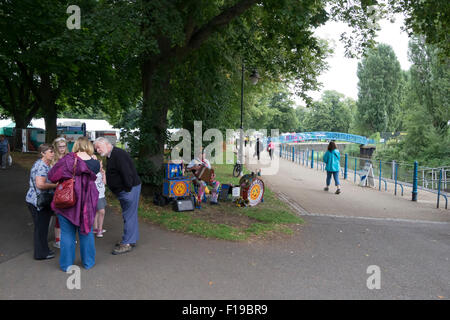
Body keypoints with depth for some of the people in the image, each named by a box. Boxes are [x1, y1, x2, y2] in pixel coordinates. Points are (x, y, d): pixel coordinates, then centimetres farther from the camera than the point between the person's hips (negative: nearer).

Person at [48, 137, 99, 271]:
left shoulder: (68, 159, -12)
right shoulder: (95, 163, -6)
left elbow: (51, 175, -6)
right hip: (87, 203, 2)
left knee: (67, 233, 10)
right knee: (86, 231, 17)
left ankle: (66, 265, 21)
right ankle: (88, 262, 28)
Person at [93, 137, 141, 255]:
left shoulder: (118, 154, -18)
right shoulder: (111, 156, 15)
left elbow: (127, 173, -25)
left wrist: (128, 189, -19)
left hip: (129, 190, -11)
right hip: (123, 191, 11)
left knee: (129, 216, -6)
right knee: (130, 215, 16)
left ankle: (127, 243, -2)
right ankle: (132, 240, 26)